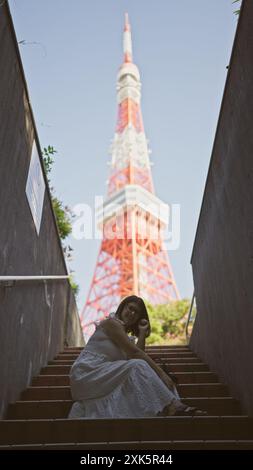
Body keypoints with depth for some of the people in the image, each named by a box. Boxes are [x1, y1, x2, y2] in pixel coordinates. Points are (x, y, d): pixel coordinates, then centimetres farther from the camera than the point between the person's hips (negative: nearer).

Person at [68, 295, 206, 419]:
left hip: (103, 377, 8)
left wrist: (142, 333, 2)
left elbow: (139, 355, 1)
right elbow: (134, 353, -16)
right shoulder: (111, 322, -6)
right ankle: (171, 406, -32)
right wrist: (161, 372, -18)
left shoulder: (125, 334, 21)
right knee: (137, 366, -27)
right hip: (87, 373, -8)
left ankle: (172, 406, -26)